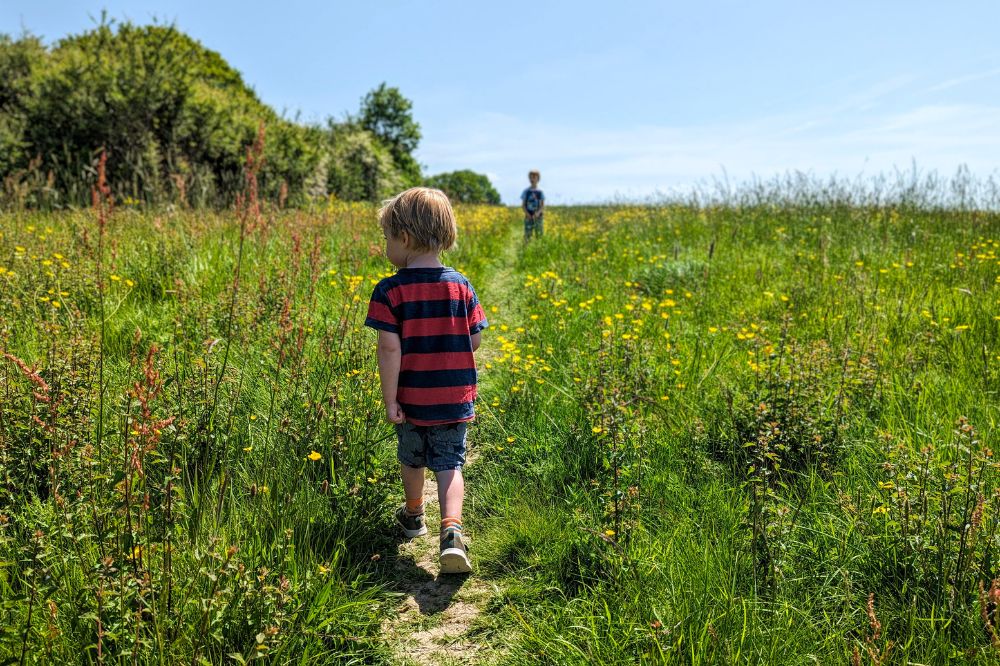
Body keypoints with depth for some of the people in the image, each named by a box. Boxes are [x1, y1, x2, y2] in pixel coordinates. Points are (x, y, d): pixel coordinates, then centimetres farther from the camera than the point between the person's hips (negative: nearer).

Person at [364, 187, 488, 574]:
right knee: (449, 464, 6)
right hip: (456, 398, 2)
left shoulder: (391, 291, -15)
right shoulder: (461, 285, -3)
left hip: (411, 398, -1)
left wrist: (389, 400, -12)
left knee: (411, 458, 21)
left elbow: (389, 348, -18)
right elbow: (474, 340, 1)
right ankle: (452, 531, -15)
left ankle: (413, 515, 43)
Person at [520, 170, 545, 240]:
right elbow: (523, 205, 5)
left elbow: (543, 206, 2)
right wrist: (527, 214, -13)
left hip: (538, 217, 0)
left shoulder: (540, 192, 5)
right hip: (528, 217, 0)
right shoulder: (526, 192, 5)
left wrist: (538, 212, -17)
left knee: (539, 235, -2)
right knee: (527, 235, -4)